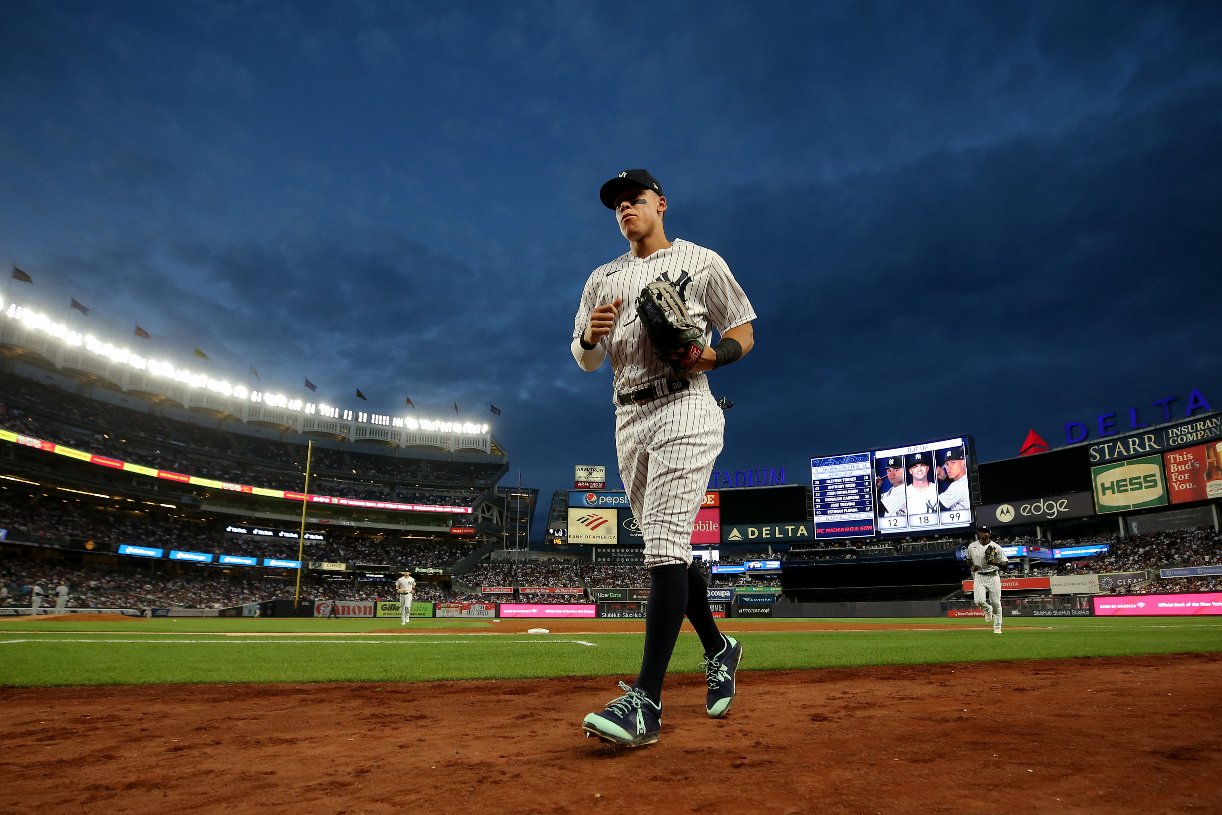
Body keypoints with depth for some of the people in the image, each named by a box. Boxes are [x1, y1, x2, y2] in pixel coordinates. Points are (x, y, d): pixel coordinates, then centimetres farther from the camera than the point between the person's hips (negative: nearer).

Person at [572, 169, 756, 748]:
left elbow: (744, 333, 6)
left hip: (684, 408, -6)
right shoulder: (602, 279, 19)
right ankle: (719, 650, 30)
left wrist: (713, 354, -16)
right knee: (665, 549, 10)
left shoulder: (700, 262, 7)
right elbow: (585, 360, 17)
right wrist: (591, 335, -6)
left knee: (664, 544, -18)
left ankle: (645, 702, -21)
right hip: (629, 420, 6)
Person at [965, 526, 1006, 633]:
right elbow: (969, 560, 18)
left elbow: (1004, 564, -3)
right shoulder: (971, 546, 2)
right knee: (978, 601, -15)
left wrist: (995, 562, -22)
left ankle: (997, 627, 17)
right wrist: (972, 566, -3)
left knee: (996, 602, 1)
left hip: (993, 576, -1)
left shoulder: (996, 547, -5)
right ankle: (988, 610, 21)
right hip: (979, 577, 1)